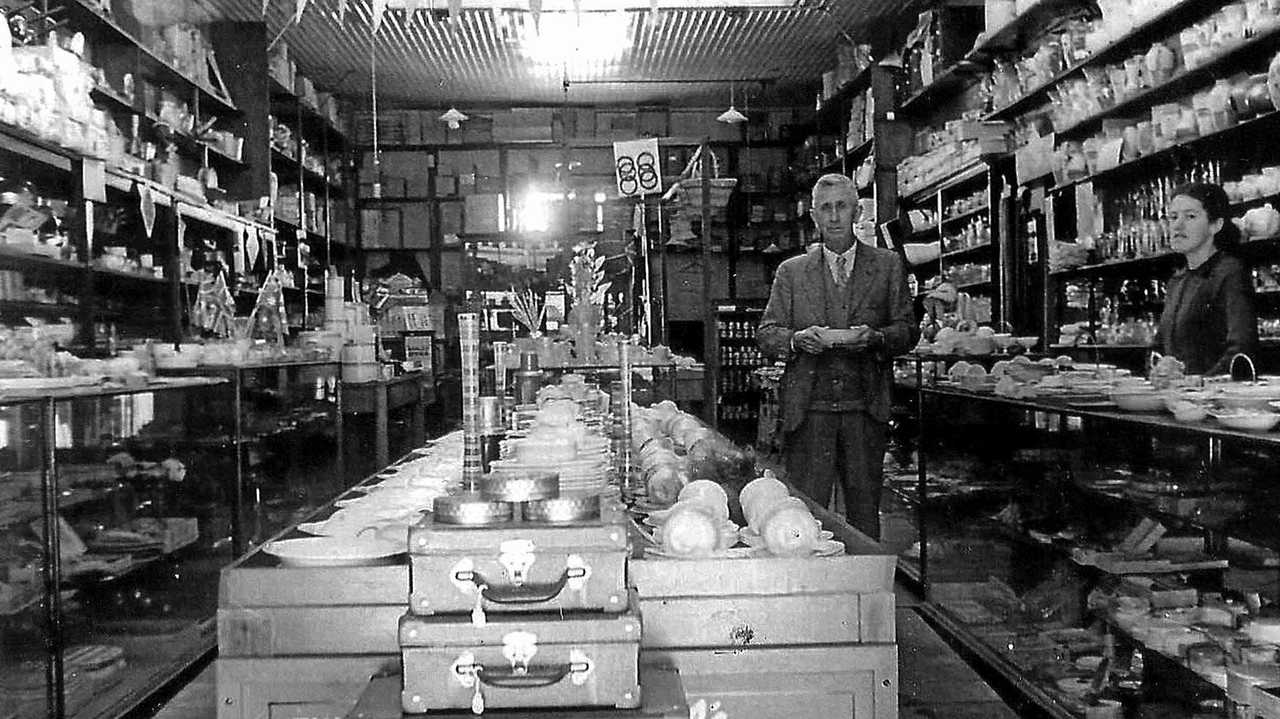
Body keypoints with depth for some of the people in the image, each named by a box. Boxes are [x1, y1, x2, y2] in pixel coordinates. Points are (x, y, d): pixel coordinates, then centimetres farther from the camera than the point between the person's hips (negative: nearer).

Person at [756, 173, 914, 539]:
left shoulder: (888, 265, 12)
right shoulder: (791, 271, 12)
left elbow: (906, 330, 8)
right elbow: (766, 333, 8)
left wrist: (875, 338, -13)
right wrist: (797, 340, -13)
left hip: (865, 411, 0)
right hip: (808, 409, 0)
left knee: (864, 506, 4)